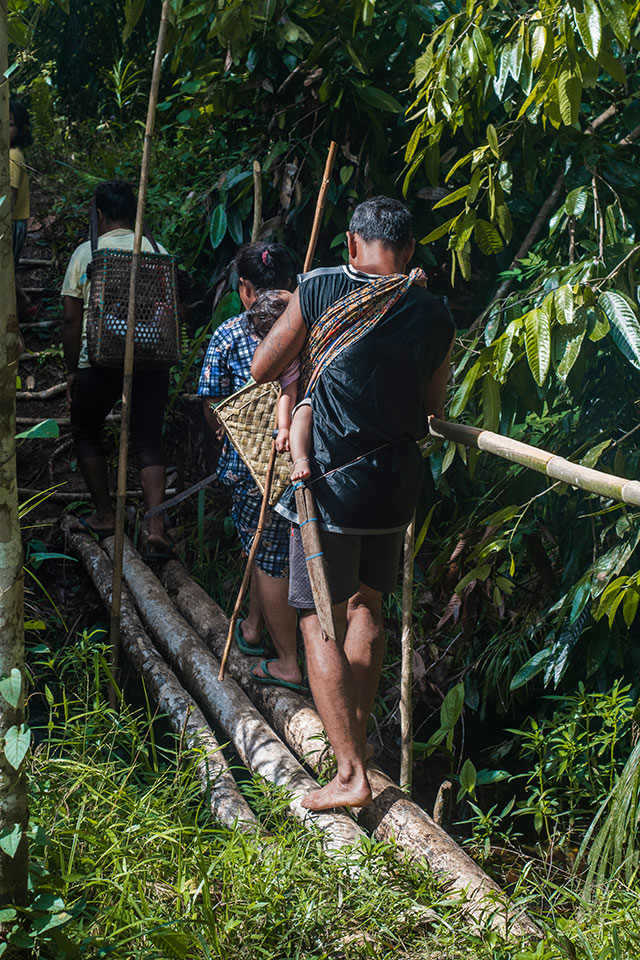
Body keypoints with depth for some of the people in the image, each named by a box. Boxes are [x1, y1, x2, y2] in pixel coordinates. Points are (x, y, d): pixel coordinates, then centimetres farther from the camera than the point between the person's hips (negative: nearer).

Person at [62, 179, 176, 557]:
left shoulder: (85, 253, 1)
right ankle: (156, 529, -7)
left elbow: (72, 318, -1)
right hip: (152, 358, 2)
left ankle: (105, 515, 22)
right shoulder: (158, 252, 6)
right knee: (149, 441, 5)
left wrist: (73, 370, 7)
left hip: (101, 360, -2)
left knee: (86, 432, 19)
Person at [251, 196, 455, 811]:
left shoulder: (320, 290, -9)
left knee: (320, 620, 1)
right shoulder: (433, 314, 0)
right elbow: (431, 407, 12)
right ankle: (356, 733, 33)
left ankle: (350, 773, -2)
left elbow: (261, 370, 0)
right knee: (367, 605, 21)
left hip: (331, 479, -4)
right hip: (397, 481, 5)